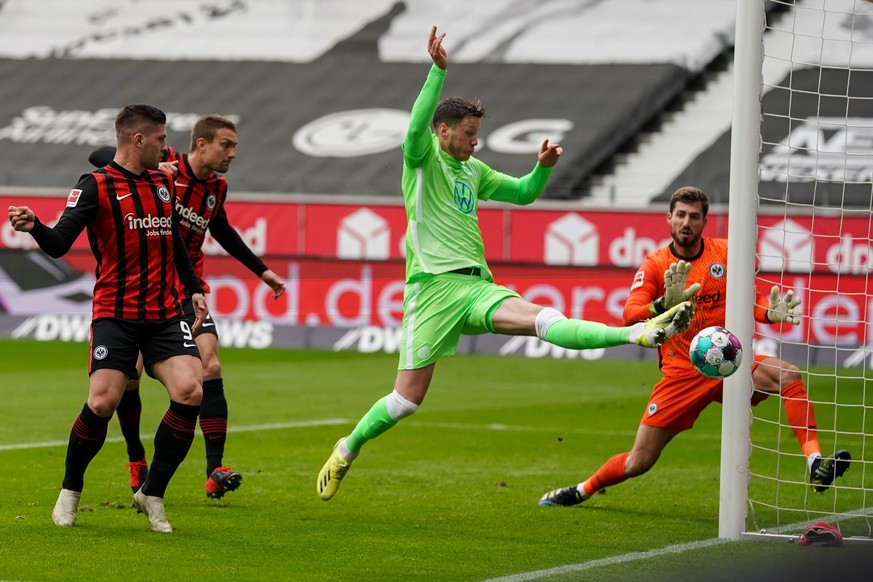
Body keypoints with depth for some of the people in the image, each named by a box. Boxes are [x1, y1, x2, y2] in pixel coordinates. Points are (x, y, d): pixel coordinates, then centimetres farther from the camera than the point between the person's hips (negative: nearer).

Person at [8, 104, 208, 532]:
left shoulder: (163, 183, 15)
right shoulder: (95, 186, -4)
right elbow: (59, 244, -14)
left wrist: (194, 289, 24)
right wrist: (33, 226, -33)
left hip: (165, 314, 5)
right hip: (115, 315, -5)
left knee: (190, 393, -14)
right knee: (102, 402, -16)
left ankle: (152, 495, 1)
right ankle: (70, 490, 10)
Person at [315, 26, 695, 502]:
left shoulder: (472, 169, 21)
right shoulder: (422, 158, 1)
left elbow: (523, 193, 30)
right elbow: (416, 127, -21)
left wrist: (543, 167, 9)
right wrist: (439, 70, -30)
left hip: (477, 286, 5)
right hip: (433, 286, -5)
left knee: (544, 320, -21)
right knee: (408, 396, -4)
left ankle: (638, 333, -43)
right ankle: (347, 450, 18)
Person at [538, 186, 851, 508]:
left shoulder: (726, 253, 0)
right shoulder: (654, 266, -5)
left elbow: (751, 299, 5)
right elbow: (630, 317, -18)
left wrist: (771, 312, -19)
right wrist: (665, 304, -38)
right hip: (681, 373, -1)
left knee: (789, 376, -28)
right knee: (639, 462, 1)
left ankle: (816, 465, -31)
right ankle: (582, 490, 30)